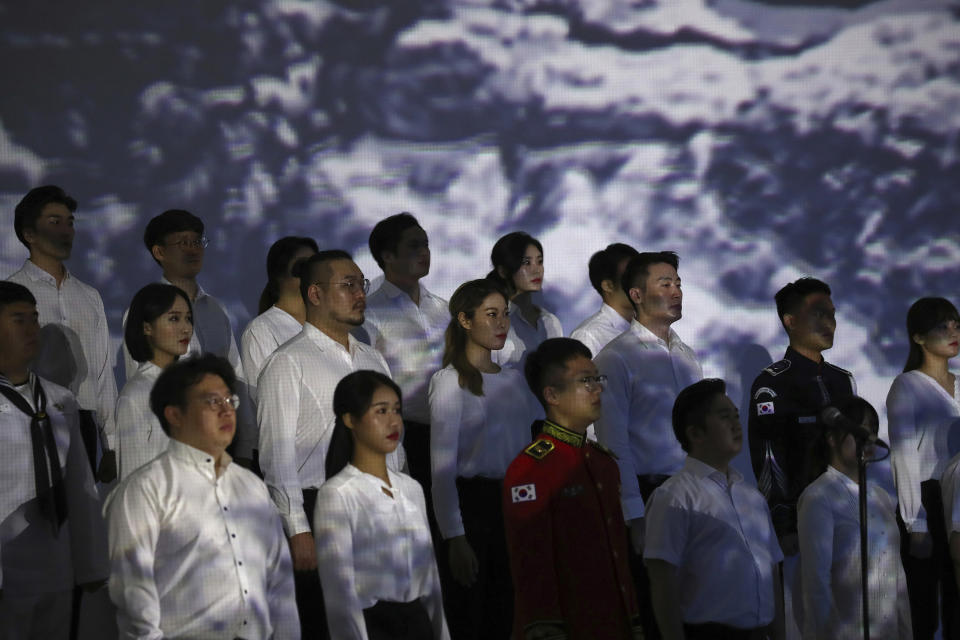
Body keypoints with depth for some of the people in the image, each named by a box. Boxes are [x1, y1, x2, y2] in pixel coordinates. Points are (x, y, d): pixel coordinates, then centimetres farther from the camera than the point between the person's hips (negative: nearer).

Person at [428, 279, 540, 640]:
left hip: (513, 508, 6)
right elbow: (442, 467, -11)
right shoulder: (450, 381, -7)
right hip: (473, 505, -6)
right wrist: (455, 538, -17)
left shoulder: (514, 379, 13)